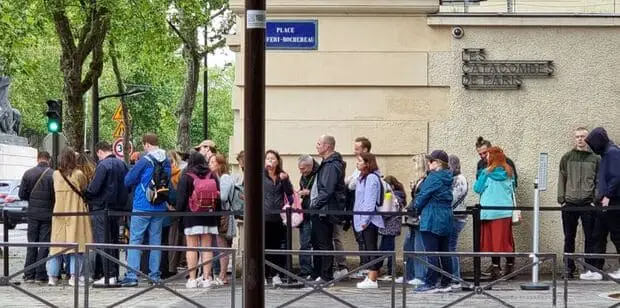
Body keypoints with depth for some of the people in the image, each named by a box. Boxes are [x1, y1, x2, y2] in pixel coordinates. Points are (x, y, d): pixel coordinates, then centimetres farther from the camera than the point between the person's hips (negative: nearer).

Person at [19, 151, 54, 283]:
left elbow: (22, 194, 0)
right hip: (47, 213, -2)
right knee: (44, 244, 3)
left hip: (33, 213, 2)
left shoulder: (28, 173, -2)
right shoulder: (53, 174, -11)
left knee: (31, 244, 10)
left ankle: (29, 275, 9)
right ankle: (40, 275, 1)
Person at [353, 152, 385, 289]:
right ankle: (370, 278, 15)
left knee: (371, 248, -8)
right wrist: (362, 220, 16)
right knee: (368, 248, 11)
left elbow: (370, 201, -18)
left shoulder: (371, 178, -14)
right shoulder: (363, 178, 17)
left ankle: (372, 280, -8)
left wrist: (365, 220, -19)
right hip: (363, 220, 10)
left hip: (370, 220, -10)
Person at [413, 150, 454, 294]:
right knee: (444, 252, 11)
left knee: (431, 253, -7)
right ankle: (446, 283, 14)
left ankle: (430, 283, -7)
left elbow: (423, 196, -12)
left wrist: (418, 209, 8)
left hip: (431, 220, -9)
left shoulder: (433, 177, -14)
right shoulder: (448, 178, 11)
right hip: (446, 219, 9)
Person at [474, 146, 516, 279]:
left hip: (490, 211, -4)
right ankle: (510, 265, 11)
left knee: (493, 239, 0)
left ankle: (495, 266, -2)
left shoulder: (487, 173, -8)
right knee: (506, 238, 9)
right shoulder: (509, 172, 5)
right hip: (506, 211, 4)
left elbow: (477, 188, 0)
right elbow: (513, 191, 14)